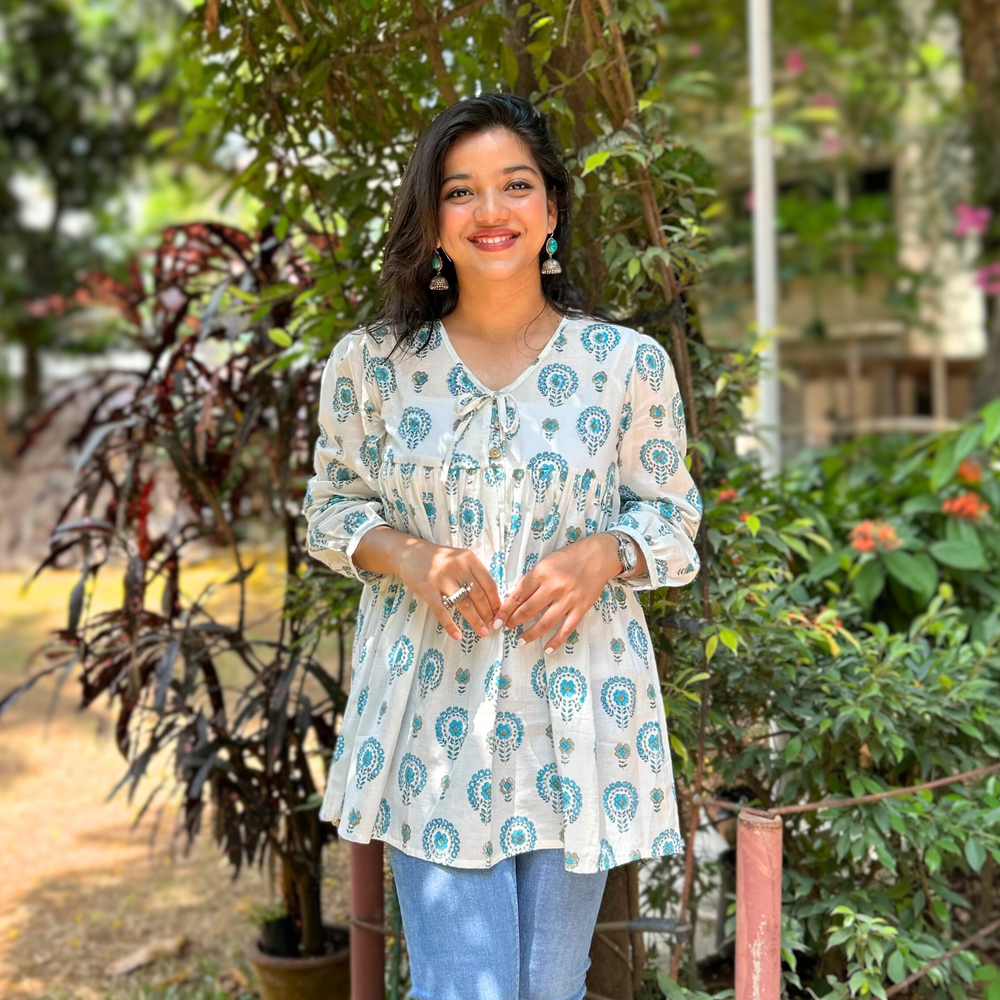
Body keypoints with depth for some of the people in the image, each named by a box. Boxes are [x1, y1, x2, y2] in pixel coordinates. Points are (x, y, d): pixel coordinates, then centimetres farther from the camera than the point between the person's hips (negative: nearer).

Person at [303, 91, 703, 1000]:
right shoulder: (370, 364, -1)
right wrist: (410, 556, -12)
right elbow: (334, 508, 9)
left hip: (576, 714, 1)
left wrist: (600, 556, -14)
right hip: (433, 718, 0)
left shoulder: (629, 363, -1)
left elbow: (672, 513, 8)